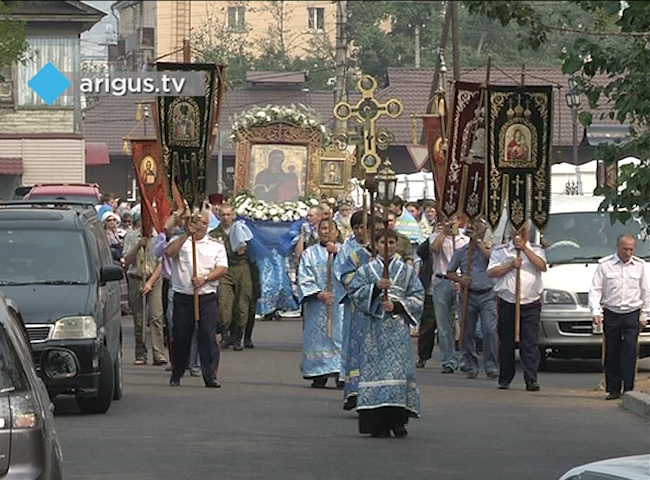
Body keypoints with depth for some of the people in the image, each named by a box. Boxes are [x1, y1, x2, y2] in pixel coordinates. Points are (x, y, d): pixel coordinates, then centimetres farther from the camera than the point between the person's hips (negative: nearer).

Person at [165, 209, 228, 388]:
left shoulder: (216, 246, 12)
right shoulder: (180, 241, 9)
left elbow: (223, 269, 3)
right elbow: (169, 252, -13)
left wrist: (204, 278, -13)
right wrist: (187, 234, -17)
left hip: (207, 297, 0)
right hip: (182, 297, 0)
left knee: (208, 337, -7)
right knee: (180, 337, 4)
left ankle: (210, 376, -6)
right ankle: (176, 375, 18)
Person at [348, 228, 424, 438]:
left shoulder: (406, 271, 11)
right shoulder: (366, 270, 10)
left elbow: (418, 297, 6)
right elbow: (354, 293, 0)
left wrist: (397, 306, -9)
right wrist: (375, 287, -14)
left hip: (398, 328, 0)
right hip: (375, 327, 0)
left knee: (399, 369, -9)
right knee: (375, 369, -6)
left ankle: (397, 419, -8)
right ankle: (377, 422, -3)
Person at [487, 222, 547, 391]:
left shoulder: (536, 250, 12)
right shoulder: (500, 251, 10)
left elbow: (542, 266, -7)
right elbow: (491, 272, 0)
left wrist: (524, 248, -10)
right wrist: (510, 265, -10)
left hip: (530, 304, -1)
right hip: (507, 303, 1)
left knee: (530, 343, -7)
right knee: (506, 343, 5)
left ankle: (531, 379, -10)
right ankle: (504, 379, 13)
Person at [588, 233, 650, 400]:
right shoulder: (605, 265, 0)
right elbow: (595, 290, -2)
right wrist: (595, 311, -14)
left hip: (632, 315, 0)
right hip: (611, 315, 0)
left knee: (629, 352, -10)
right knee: (612, 353, 2)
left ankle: (628, 388, -10)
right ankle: (613, 389, 7)